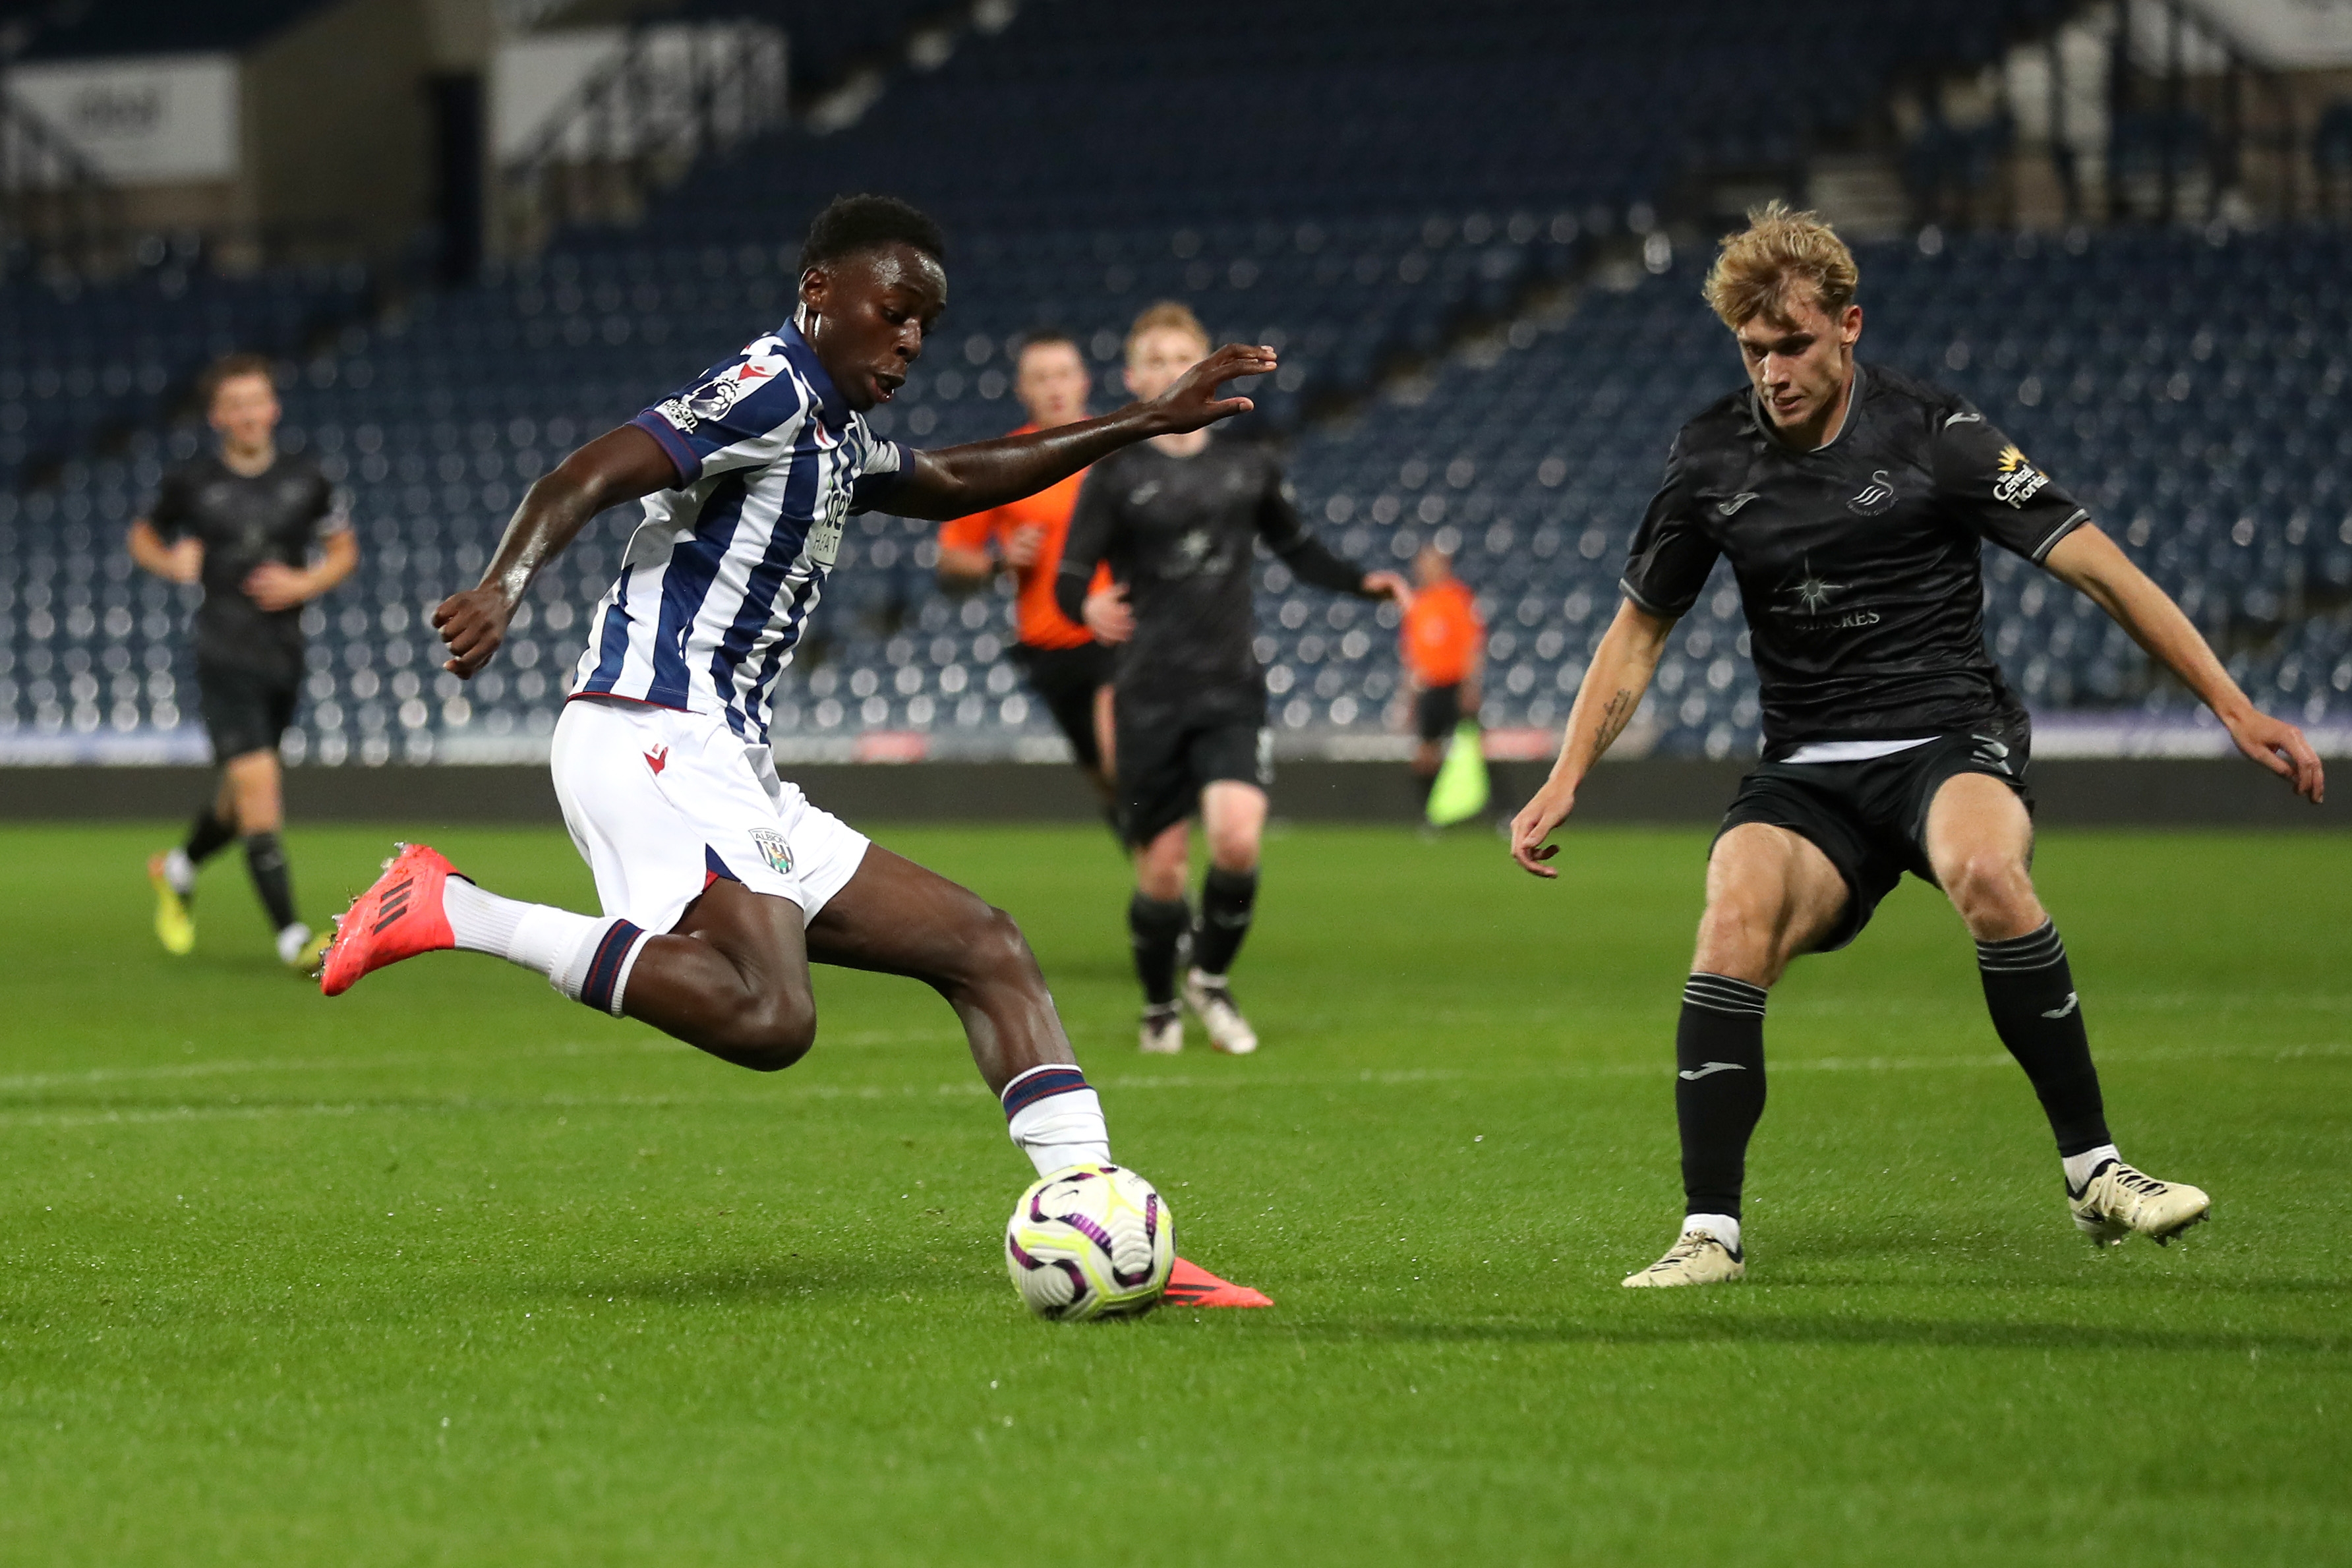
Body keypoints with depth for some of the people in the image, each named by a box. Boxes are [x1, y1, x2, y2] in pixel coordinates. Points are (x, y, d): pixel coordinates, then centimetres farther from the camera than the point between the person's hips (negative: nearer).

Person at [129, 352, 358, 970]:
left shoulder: (306, 481, 4)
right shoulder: (191, 483, -1)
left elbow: (344, 550, 14)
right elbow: (143, 536, 14)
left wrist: (304, 583, -5)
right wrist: (171, 563, -7)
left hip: (285, 657, 4)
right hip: (225, 657, -4)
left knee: (243, 799, 16)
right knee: (258, 785, -18)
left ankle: (178, 867, 48)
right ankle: (291, 937, -19)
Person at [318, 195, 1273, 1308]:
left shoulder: (832, 436, 24)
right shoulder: (769, 389, -6)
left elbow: (953, 483, 44)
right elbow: (590, 476, -21)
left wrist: (1140, 423, 42)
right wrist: (501, 591, -39)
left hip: (729, 774, 10)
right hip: (652, 735, -10)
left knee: (983, 948, 9)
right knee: (767, 1015, -32)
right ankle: (451, 911, -22)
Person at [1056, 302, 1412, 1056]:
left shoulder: (1249, 468, 8)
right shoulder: (1117, 474, 0)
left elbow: (1300, 551, 22)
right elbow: (1069, 578, -4)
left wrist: (1366, 583, 5)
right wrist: (1090, 608, -27)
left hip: (1232, 690, 1)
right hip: (1150, 695, -1)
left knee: (1237, 836, -20)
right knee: (1162, 868, -3)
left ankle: (1210, 980, 6)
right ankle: (1159, 1005, 24)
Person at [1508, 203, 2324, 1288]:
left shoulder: (1932, 435, -7)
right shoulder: (1710, 459, 4)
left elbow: (2100, 570, -6)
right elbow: (1638, 631, 17)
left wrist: (2235, 710, -11)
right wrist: (1565, 782, 8)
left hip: (1951, 740, -3)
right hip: (1807, 772, 3)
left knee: (1986, 872, -37)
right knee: (1734, 923, -28)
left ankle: (2093, 1172, -25)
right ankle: (1710, 1231, -19)